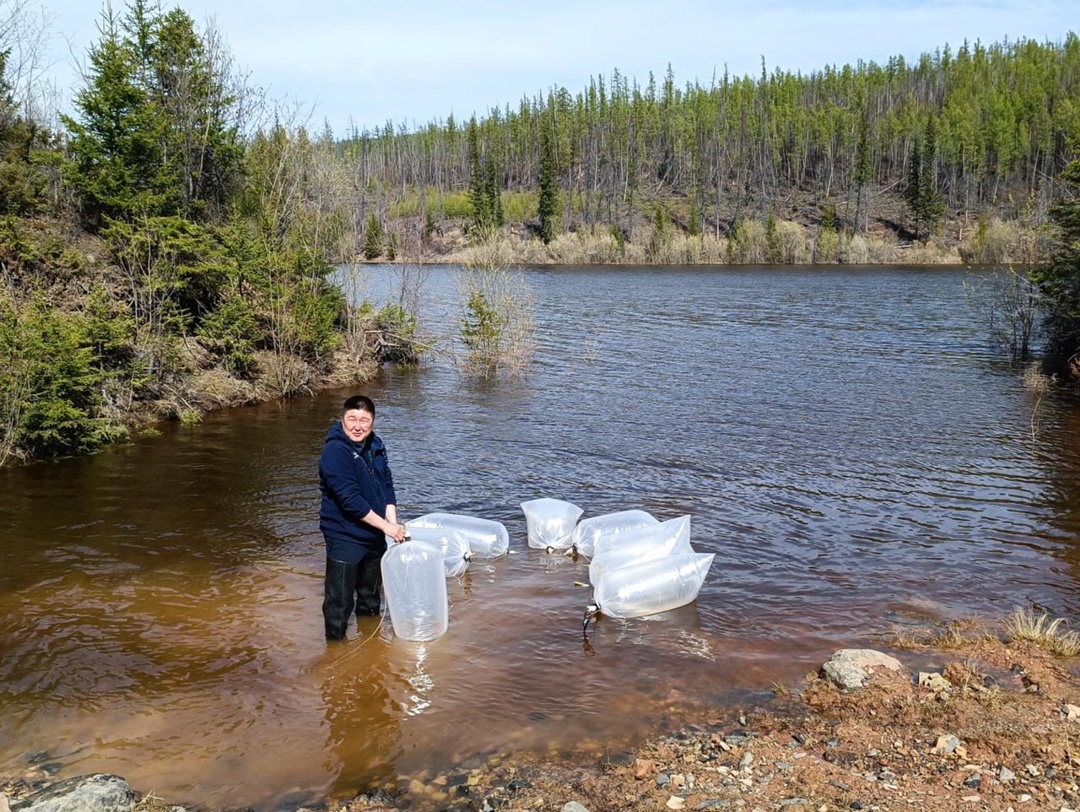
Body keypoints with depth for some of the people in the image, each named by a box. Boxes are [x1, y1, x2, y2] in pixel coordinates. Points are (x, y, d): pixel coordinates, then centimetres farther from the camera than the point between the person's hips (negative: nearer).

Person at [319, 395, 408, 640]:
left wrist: (393, 522, -7)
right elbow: (350, 500, -24)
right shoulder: (335, 451, -20)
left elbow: (387, 486, 7)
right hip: (345, 538, -8)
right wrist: (385, 526, -20)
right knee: (340, 604, -1)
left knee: (371, 599, 24)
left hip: (374, 537, 8)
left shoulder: (375, 446, 3)